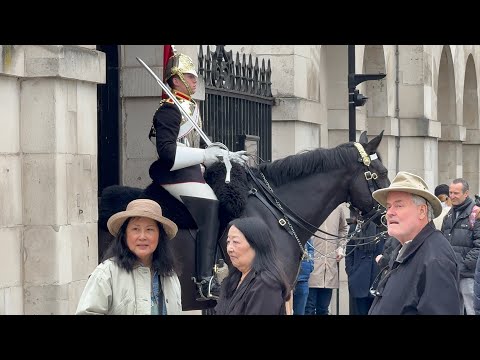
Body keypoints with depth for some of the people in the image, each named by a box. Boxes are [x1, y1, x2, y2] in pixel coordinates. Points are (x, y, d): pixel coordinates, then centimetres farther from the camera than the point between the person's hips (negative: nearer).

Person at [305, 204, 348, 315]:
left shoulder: (337, 207, 11)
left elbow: (343, 228, 28)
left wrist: (341, 247, 15)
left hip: (330, 265, 5)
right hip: (310, 265, -5)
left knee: (323, 310, 10)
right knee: (309, 309, -6)